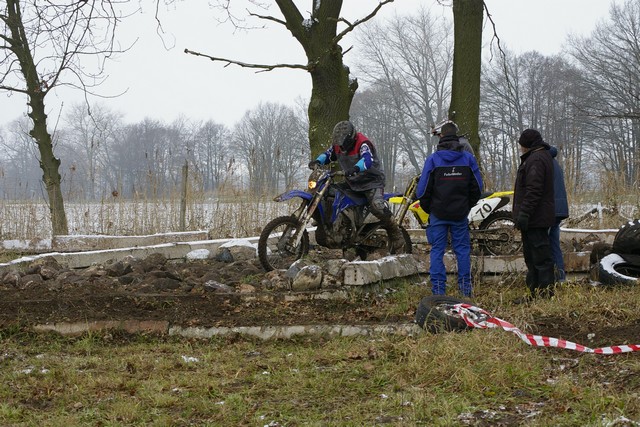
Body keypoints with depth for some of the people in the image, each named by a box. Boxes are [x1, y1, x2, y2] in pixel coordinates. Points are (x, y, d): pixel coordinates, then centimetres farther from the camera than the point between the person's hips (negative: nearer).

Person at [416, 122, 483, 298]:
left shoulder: (433, 159, -6)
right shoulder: (468, 158, 0)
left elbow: (423, 189, -6)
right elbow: (477, 186, 5)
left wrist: (427, 208, 9)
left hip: (438, 213, -2)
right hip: (461, 213, 2)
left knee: (437, 250, 4)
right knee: (462, 249, 10)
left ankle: (438, 289, 2)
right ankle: (465, 288, 11)